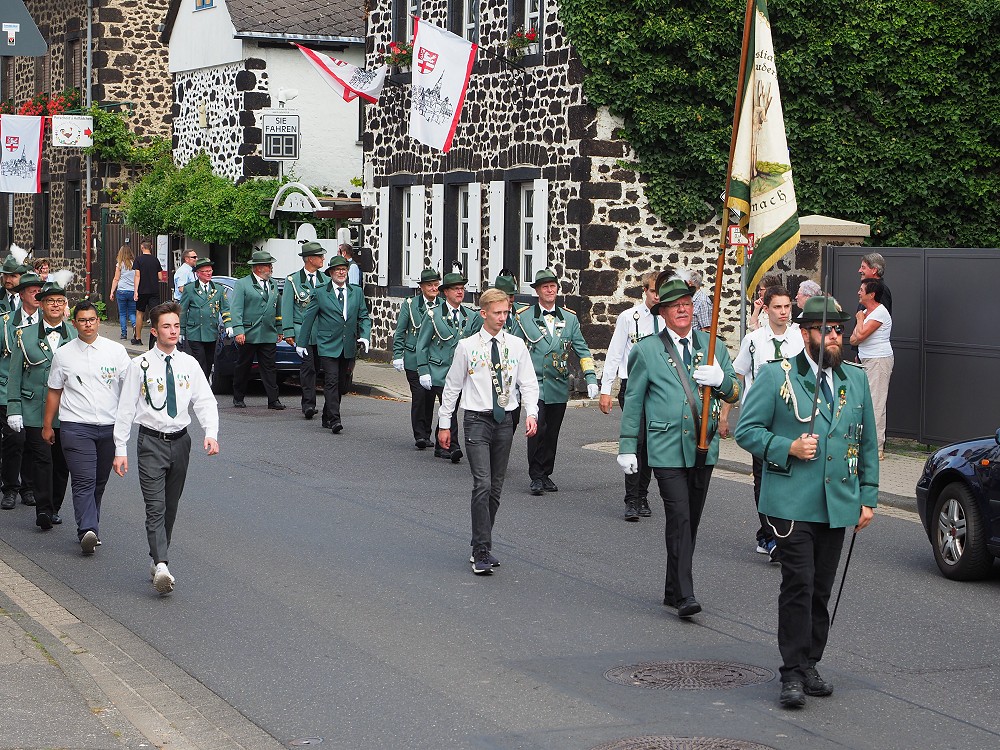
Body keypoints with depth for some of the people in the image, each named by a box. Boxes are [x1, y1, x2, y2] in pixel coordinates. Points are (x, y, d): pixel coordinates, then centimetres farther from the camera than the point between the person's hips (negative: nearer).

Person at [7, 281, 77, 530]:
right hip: (35, 411, -2)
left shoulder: (76, 336, 5)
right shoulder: (26, 335, 3)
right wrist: (14, 409, -2)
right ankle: (43, 510, -5)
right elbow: (15, 376, 4)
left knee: (61, 462, 7)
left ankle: (54, 508, 21)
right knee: (41, 459, -9)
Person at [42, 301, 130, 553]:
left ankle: (90, 527, 23)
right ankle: (88, 531, -24)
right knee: (84, 480, -14)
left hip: (110, 426, 2)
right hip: (76, 426, -2)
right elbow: (54, 391, 13)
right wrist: (47, 425, 13)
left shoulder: (115, 350, 4)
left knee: (99, 482, 10)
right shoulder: (63, 354, 6)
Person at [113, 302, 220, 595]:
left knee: (171, 507, 12)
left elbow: (205, 401, 1)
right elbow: (126, 408, -2)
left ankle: (158, 561, 25)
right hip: (151, 441, -4)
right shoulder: (140, 365, -4)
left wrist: (211, 433, -16)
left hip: (180, 440, 4)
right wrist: (120, 449, -5)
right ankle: (161, 567, -24)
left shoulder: (189, 364, 4)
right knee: (155, 507, -13)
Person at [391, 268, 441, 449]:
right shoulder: (410, 304, 2)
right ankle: (419, 435, -4)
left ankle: (426, 435, 18)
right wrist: (398, 356, -2)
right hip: (414, 359, -2)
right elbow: (399, 332, 4)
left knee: (430, 397, 6)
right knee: (419, 395, -10)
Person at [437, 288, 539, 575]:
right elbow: (452, 386, 5)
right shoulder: (467, 346, -2)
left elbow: (528, 383, 6)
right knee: (483, 484, -14)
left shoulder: (516, 345, 4)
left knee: (496, 487, 8)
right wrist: (444, 423, 7)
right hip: (477, 420, -3)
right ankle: (481, 552, -11)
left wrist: (531, 414, -10)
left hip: (505, 420, 3)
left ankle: (482, 547, 20)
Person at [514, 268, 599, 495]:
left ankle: (546, 474, 20)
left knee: (552, 432, 7)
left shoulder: (569, 318, 10)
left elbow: (582, 349, 9)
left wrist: (591, 378, -2)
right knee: (537, 428, -15)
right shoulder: (524, 317, 3)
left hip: (559, 385, 3)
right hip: (534, 383, -3)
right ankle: (536, 477, -6)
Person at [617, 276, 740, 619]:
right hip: (667, 449, -4)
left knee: (690, 521, 9)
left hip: (703, 448, 4)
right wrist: (627, 446, 3)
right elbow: (633, 401, 7)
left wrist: (721, 379, -12)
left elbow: (735, 394, 10)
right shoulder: (646, 351, 3)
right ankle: (685, 595, -14)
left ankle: (673, 589, 21)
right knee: (679, 519, -13)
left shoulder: (713, 348, 11)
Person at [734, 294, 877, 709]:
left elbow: (867, 443, 18)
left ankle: (809, 664, 20)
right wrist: (788, 448, -15)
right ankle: (793, 673, -5)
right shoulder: (775, 376, -2)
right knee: (799, 585, -10)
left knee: (820, 589, 9)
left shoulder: (856, 380, 13)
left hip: (838, 504, 5)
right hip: (792, 503, -4)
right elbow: (747, 430, -1)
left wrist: (868, 497, 14)